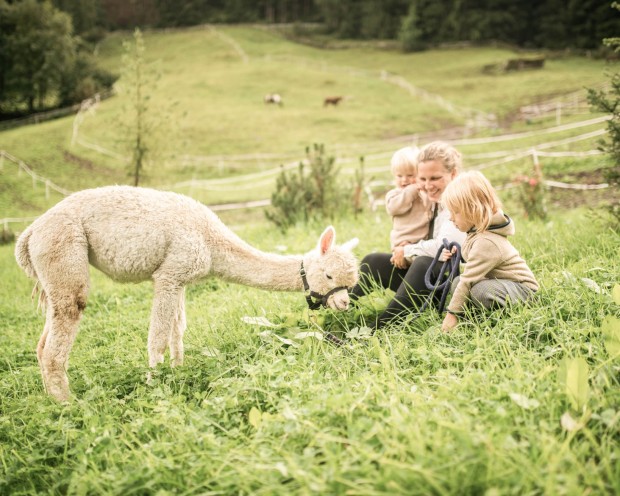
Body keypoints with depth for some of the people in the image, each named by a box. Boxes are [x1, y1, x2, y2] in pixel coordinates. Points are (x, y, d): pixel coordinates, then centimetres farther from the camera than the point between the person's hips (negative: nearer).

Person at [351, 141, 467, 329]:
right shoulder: (436, 202, 12)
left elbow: (443, 247, -25)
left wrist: (408, 251, -9)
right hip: (430, 277, 9)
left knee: (424, 264, -38)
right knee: (373, 261, 1)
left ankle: (374, 332, -45)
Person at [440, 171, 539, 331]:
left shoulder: (486, 242, -27)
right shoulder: (478, 231, 2)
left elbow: (469, 280, -24)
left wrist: (452, 313, -20)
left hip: (522, 288, -10)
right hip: (498, 282, 10)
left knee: (480, 291, -35)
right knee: (457, 282, 1)